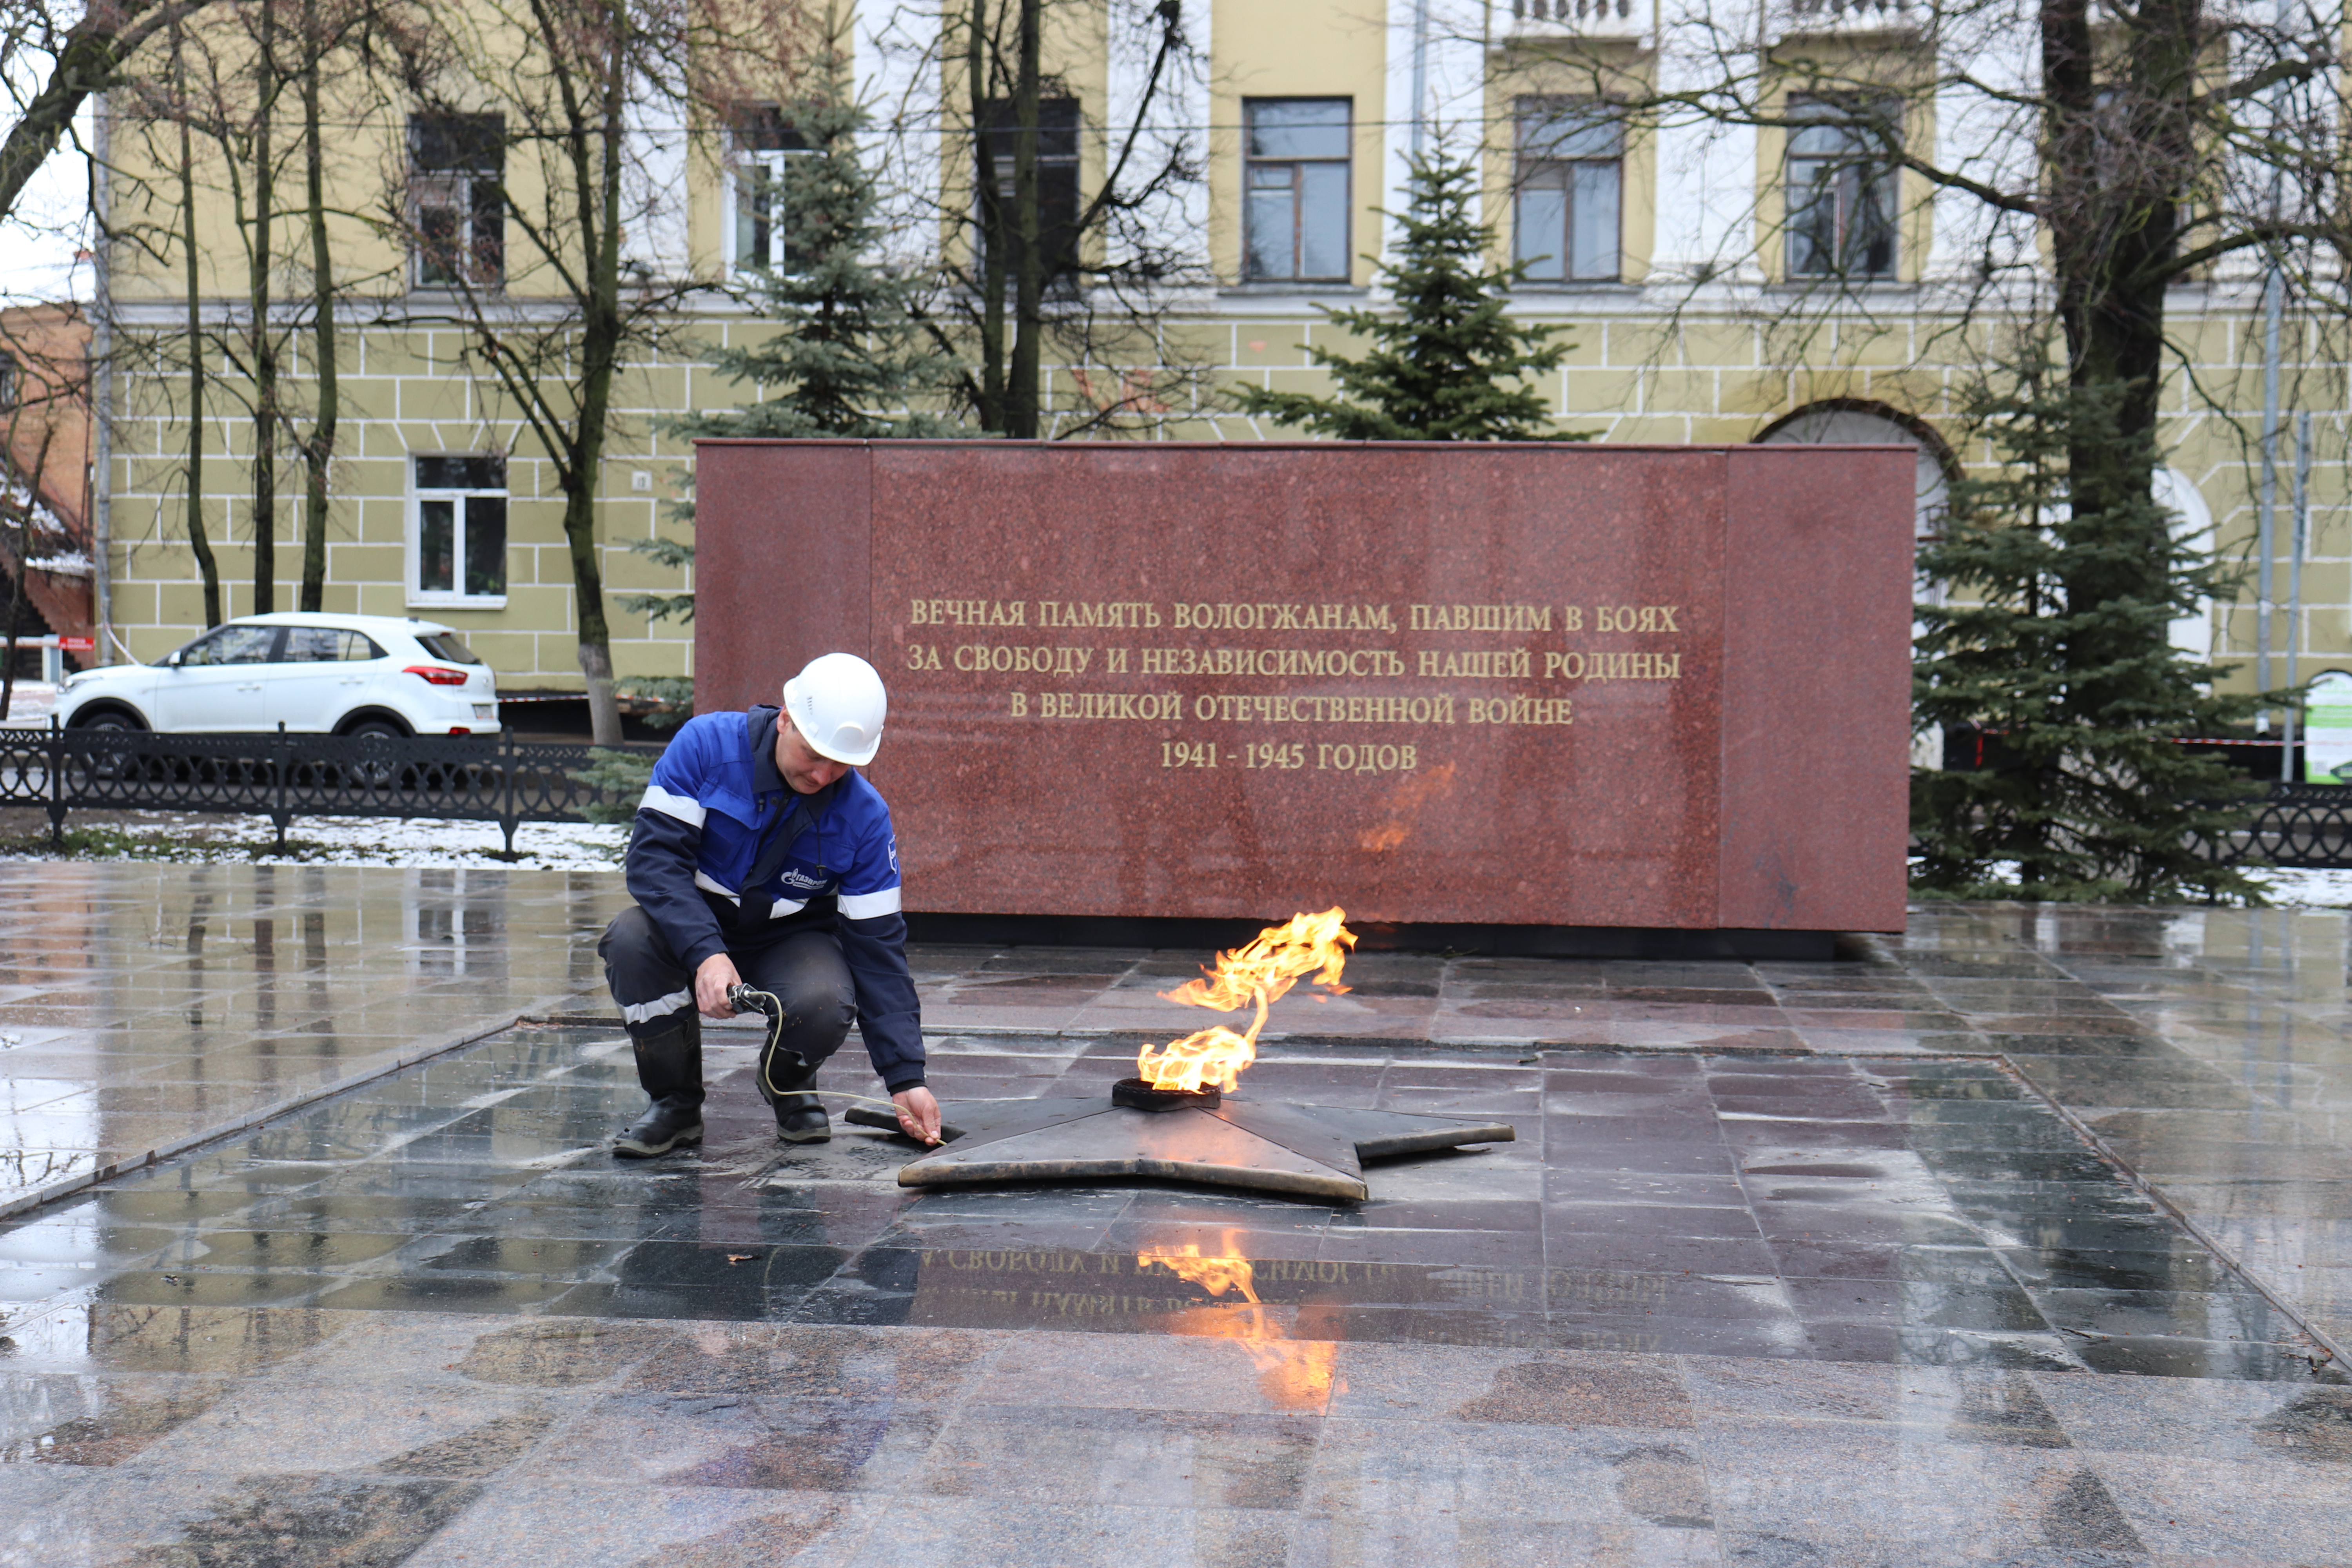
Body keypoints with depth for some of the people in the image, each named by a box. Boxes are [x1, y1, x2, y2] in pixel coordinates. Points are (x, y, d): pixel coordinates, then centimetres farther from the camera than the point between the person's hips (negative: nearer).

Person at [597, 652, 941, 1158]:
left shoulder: (864, 815, -15)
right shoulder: (707, 744, -19)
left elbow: (877, 947, -13)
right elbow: (654, 855, -24)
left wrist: (906, 1078, -19)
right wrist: (706, 954, -40)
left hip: (791, 942, 0)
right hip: (692, 927, 0)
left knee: (825, 1003, -33)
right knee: (632, 938, -33)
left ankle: (790, 1085, 6)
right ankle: (674, 1103, -9)